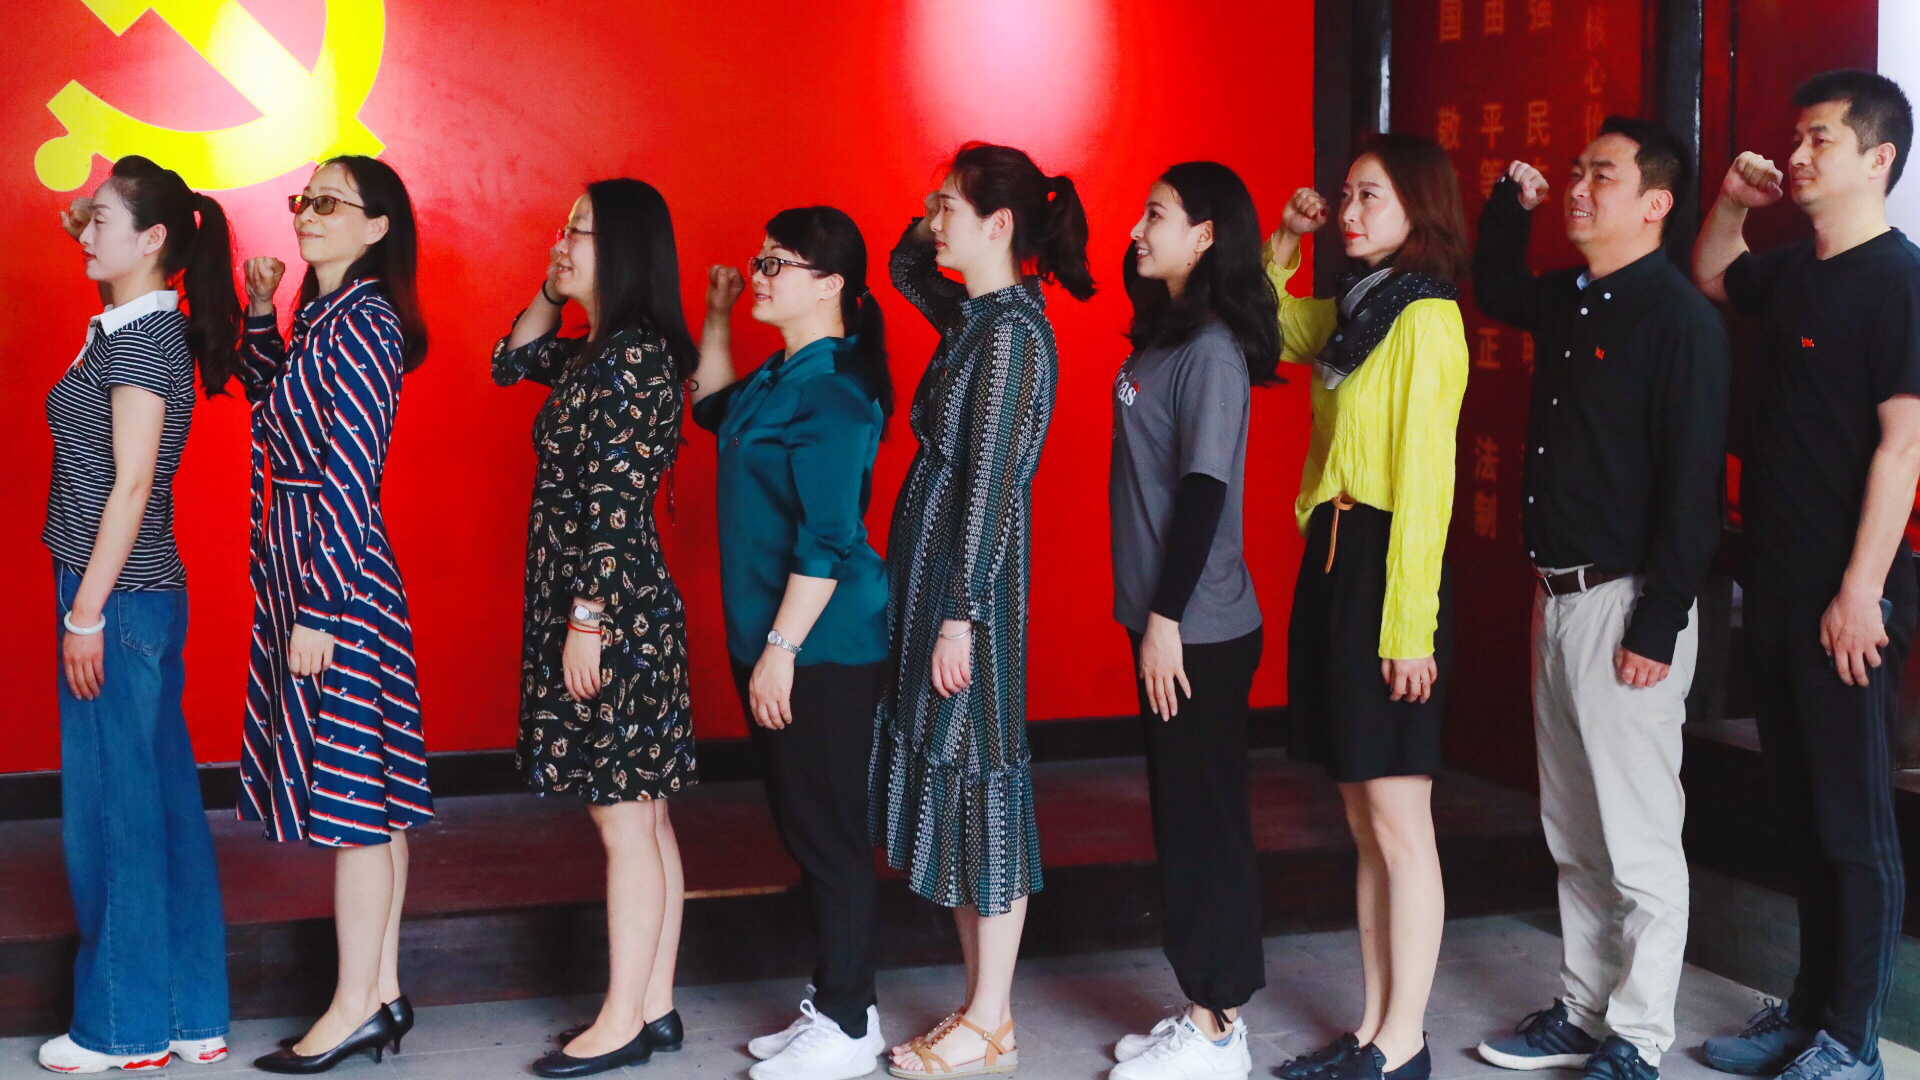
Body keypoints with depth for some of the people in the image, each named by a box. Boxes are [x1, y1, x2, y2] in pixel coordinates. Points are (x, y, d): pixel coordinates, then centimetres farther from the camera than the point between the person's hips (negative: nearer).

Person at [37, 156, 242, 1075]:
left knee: (113, 811, -1)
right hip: (138, 599, 10)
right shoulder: (129, 326, 12)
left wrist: (87, 615, -18)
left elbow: (131, 485, -18)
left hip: (119, 601, -10)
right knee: (162, 802, 12)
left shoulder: (144, 338, -14)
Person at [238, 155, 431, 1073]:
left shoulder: (360, 325, -15)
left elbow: (349, 480, -19)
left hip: (338, 572, -10)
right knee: (369, 787, 12)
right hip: (304, 559, 10)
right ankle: (381, 988, 20)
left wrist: (319, 611, -20)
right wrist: (261, 310, 15)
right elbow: (273, 402, 28)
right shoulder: (326, 317, 12)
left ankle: (356, 1005, 6)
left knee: (349, 786, -2)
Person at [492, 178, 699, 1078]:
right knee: (643, 819, 12)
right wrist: (552, 291, 17)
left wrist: (589, 621, -19)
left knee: (625, 824, -2)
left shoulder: (634, 358, -16)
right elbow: (510, 361, 31)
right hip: (607, 613, 10)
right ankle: (654, 1008, 20)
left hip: (613, 619, -10)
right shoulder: (598, 353, 12)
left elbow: (617, 506, -20)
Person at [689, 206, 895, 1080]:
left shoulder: (831, 392, -18)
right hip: (774, 643, 10)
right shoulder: (781, 378, 12)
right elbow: (714, 410, 33)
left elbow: (827, 540, -22)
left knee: (828, 834, -1)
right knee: (803, 828, 15)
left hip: (821, 649, -10)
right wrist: (716, 317, 22)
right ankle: (835, 1003, 27)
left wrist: (782, 648, -21)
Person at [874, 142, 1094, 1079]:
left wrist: (961, 614, -20)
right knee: (947, 774, 13)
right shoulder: (978, 315, 11)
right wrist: (930, 226, 11)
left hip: (971, 578, -9)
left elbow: (991, 481, -19)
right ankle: (983, 1005, 22)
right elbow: (906, 271, 32)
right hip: (930, 570, 10)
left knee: (979, 781, -2)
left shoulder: (1012, 331, -16)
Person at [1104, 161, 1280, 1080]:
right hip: (1166, 622, 9)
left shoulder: (1213, 351, -14)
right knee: (1180, 813, 14)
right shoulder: (1161, 339, 12)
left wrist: (1167, 618, -19)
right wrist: (1150, 616, 11)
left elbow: (1203, 490, -18)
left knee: (1204, 819, -1)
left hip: (1199, 628, -9)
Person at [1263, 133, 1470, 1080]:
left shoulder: (1426, 317, -11)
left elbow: (1425, 481, -16)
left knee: (1398, 817, -2)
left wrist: (1408, 623, -18)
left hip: (1384, 566, -9)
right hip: (1329, 560, 9)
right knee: (1365, 822, 12)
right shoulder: (1352, 310, 13)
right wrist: (1282, 243, 16)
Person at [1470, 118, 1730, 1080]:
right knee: (1572, 836, 16)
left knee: (1639, 841, 0)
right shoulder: (1567, 301, 12)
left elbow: (1693, 484, -17)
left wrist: (1658, 627, -20)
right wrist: (1508, 207, 19)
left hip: (1626, 604, -9)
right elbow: (1496, 294, 36)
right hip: (1558, 598, 9)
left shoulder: (1679, 317, -13)